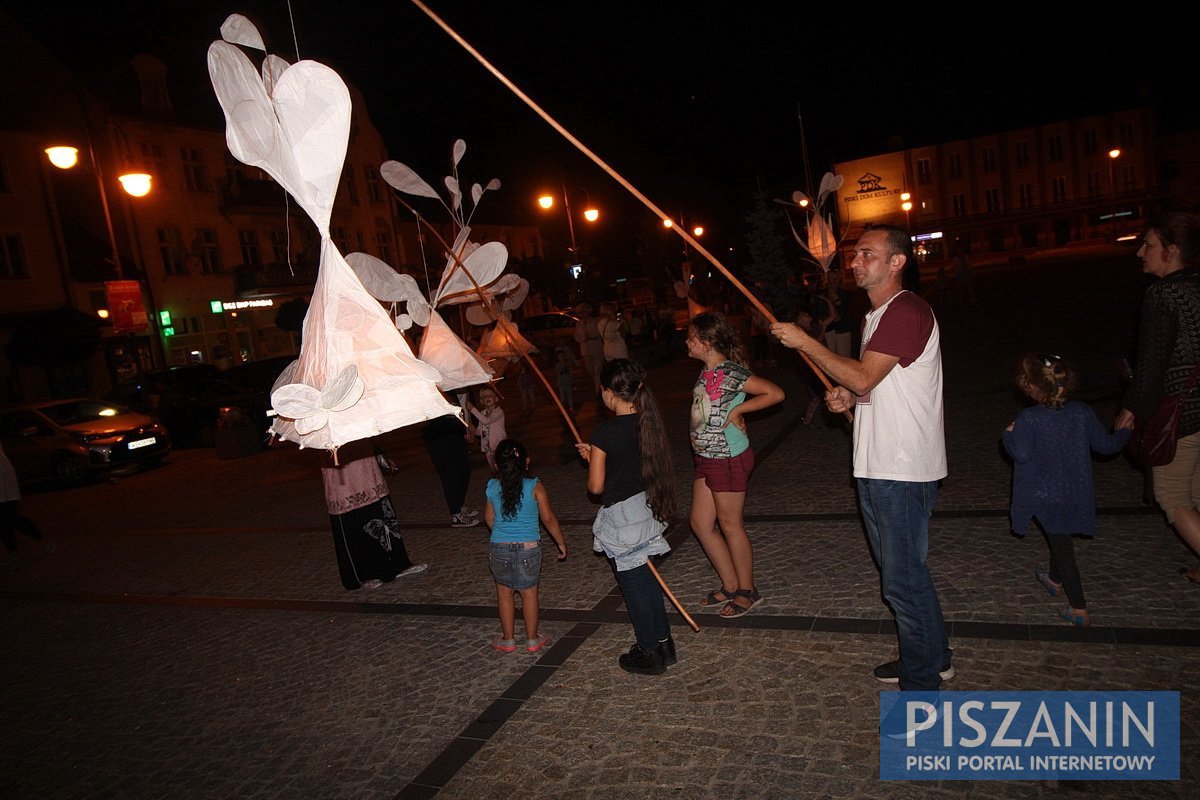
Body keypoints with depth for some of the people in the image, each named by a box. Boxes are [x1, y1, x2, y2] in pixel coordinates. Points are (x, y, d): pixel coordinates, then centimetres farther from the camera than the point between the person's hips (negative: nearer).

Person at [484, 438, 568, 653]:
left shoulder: (492, 488, -2)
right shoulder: (534, 487, -10)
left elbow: (489, 518, 10)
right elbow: (548, 518, -8)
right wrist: (561, 543, 5)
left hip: (499, 548, 2)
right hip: (528, 547, -2)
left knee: (504, 594, 15)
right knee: (529, 593, 11)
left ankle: (507, 639, 26)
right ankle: (532, 639, 23)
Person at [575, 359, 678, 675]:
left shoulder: (605, 430, -21)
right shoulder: (648, 421, -1)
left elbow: (596, 486, -17)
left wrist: (591, 460, 3)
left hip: (621, 518, -7)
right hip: (647, 509, 7)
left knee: (634, 587, 10)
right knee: (647, 581, 22)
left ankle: (649, 655, 25)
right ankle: (664, 644, 35)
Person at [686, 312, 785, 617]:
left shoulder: (730, 372, -20)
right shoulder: (708, 371, 5)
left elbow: (775, 393, -20)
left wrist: (737, 409, -17)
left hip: (728, 458, -9)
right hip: (707, 458, 9)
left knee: (729, 525, 5)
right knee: (700, 523, 14)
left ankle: (747, 591, 23)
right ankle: (730, 585, 28)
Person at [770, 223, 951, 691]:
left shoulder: (907, 311, -16)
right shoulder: (877, 315, 17)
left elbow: (863, 376, -23)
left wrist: (804, 342, -14)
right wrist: (848, 397, 6)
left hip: (903, 471, -11)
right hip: (877, 467, 11)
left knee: (903, 579, -2)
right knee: (897, 570, 20)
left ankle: (922, 683, 13)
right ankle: (931, 659, 37)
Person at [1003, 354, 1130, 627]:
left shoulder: (1028, 419, -20)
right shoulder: (1082, 413, -6)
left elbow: (1021, 454, -26)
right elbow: (1106, 445, 3)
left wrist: (1009, 435, -7)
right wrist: (1124, 431, 23)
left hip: (1043, 496, -4)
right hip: (1075, 494, 5)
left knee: (1062, 547, 5)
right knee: (1061, 538, 27)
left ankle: (1079, 610, 6)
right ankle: (1055, 581, 49)